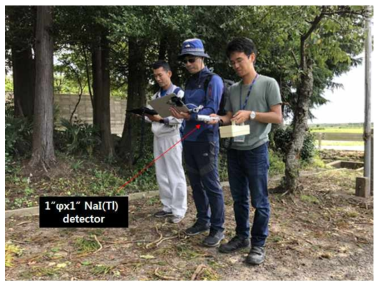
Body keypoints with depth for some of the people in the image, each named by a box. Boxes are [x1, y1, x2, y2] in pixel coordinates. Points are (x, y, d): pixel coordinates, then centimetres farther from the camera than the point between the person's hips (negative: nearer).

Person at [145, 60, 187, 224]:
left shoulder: (178, 93, -5)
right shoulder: (156, 96, 18)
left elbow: (180, 118, -14)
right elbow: (150, 115, 15)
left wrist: (161, 119, -26)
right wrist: (150, 117, -7)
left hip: (171, 137, -7)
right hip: (158, 138, 7)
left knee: (175, 175, -2)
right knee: (161, 175, 10)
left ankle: (179, 210, 7)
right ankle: (168, 207, 21)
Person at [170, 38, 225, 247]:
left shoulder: (213, 80, -6)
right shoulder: (189, 82, 17)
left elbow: (212, 109, -18)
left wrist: (190, 116, -32)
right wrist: (178, 113, -1)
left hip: (205, 139, -7)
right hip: (188, 139, 8)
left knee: (211, 185, -3)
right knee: (196, 183, 12)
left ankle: (217, 229, 7)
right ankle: (203, 221, 26)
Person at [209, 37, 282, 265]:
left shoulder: (268, 84, -3)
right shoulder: (233, 89, 13)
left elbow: (277, 117, -8)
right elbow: (230, 117, 14)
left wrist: (251, 114, -18)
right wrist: (219, 120, -8)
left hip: (257, 150, -6)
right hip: (235, 150, 6)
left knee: (259, 201, 2)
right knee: (239, 198, 15)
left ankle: (259, 244, 14)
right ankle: (242, 236, 29)